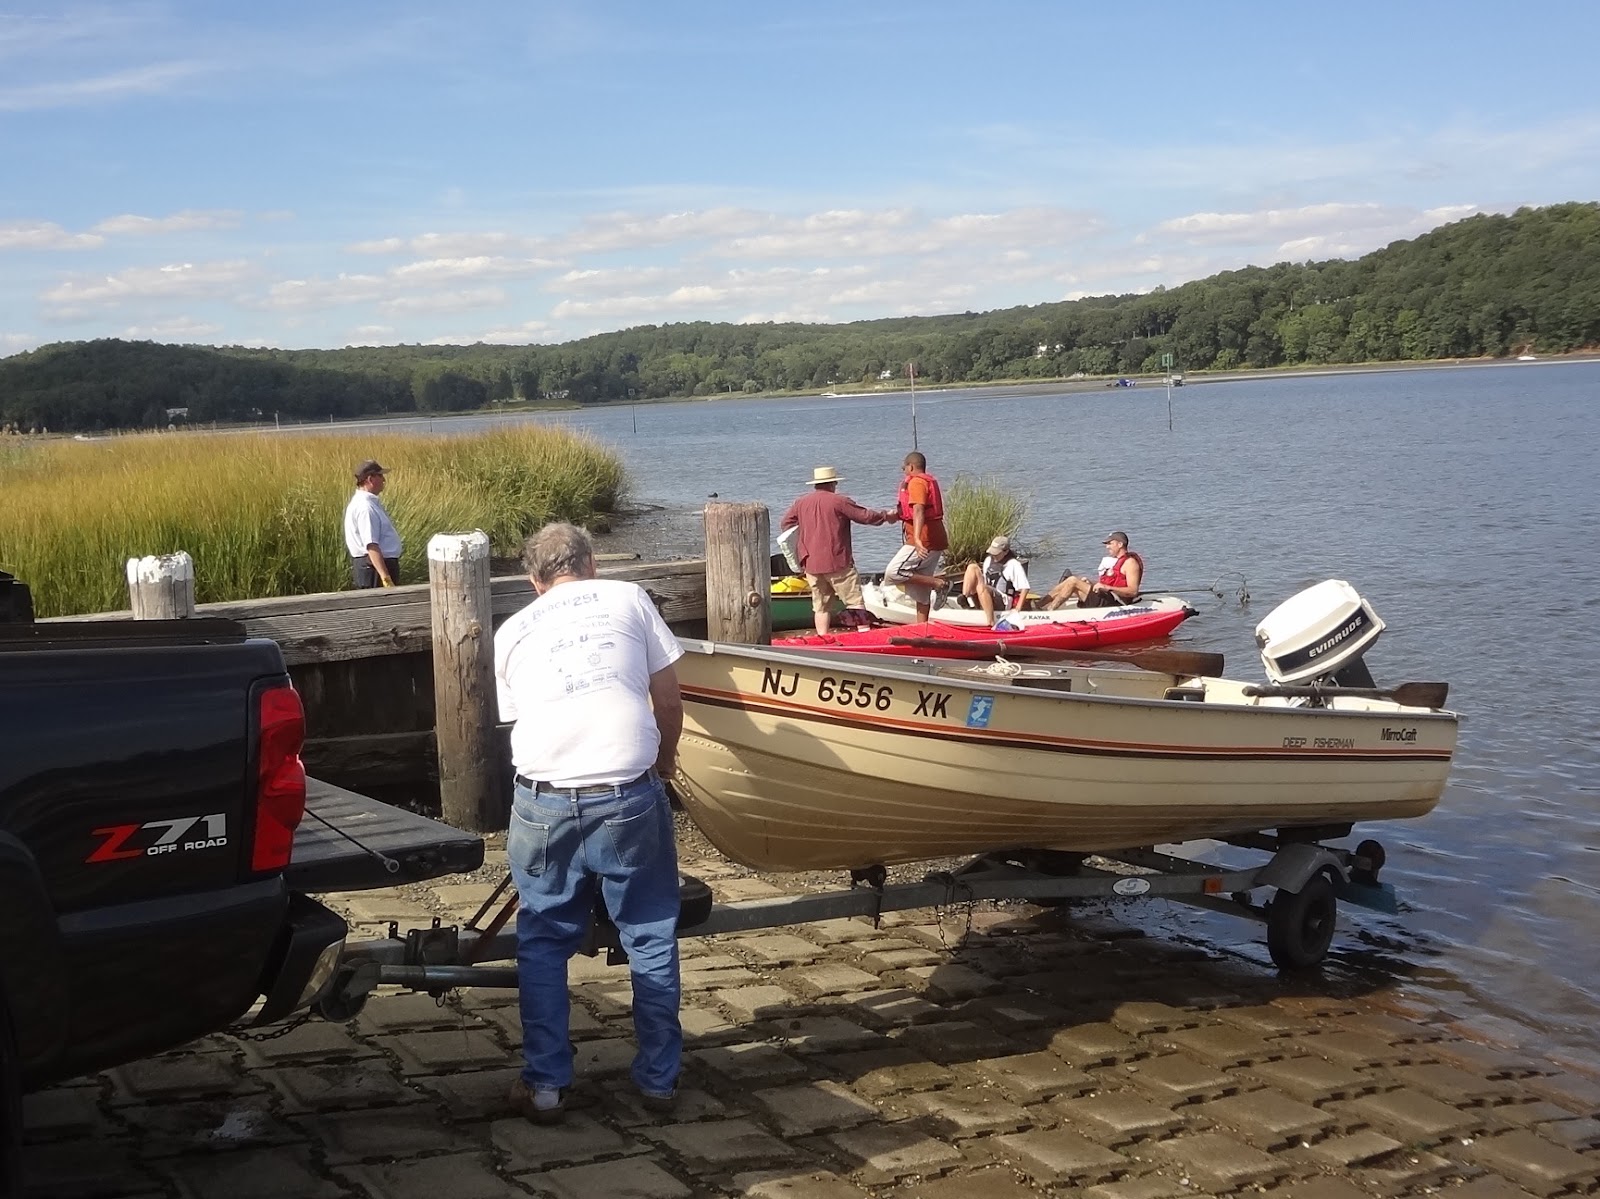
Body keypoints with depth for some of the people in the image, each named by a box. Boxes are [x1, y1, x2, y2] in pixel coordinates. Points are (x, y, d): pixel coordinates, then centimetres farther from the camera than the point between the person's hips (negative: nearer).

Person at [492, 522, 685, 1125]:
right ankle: (659, 1079, 22)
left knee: (542, 943, 17)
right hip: (629, 794, -1)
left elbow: (515, 717, 19)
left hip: (543, 799, 1)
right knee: (651, 939, 14)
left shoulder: (512, 631, 17)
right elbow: (668, 700, 12)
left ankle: (545, 1085, 20)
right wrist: (665, 755, 32)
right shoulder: (629, 598, 13)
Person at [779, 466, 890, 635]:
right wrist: (886, 516, 14)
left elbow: (784, 525, 17)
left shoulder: (800, 502, 8)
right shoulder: (839, 501, -6)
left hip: (810, 564, 5)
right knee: (855, 602, -1)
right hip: (837, 563, -5)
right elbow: (865, 516, -3)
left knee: (820, 607, 10)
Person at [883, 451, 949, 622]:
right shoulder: (930, 481, 21)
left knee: (892, 573, -15)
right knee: (920, 592, 12)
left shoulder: (916, 482, -11)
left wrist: (917, 538, -39)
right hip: (935, 540, 10)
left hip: (923, 543, -10)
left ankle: (937, 583, -14)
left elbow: (918, 511, -27)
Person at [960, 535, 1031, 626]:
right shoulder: (988, 560, 13)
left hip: (1002, 603, -7)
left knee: (981, 587, -38)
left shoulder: (1014, 565, -8)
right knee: (973, 567, -7)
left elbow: (1024, 588, -11)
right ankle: (964, 598, -27)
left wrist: (1017, 609, -17)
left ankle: (992, 622, -40)